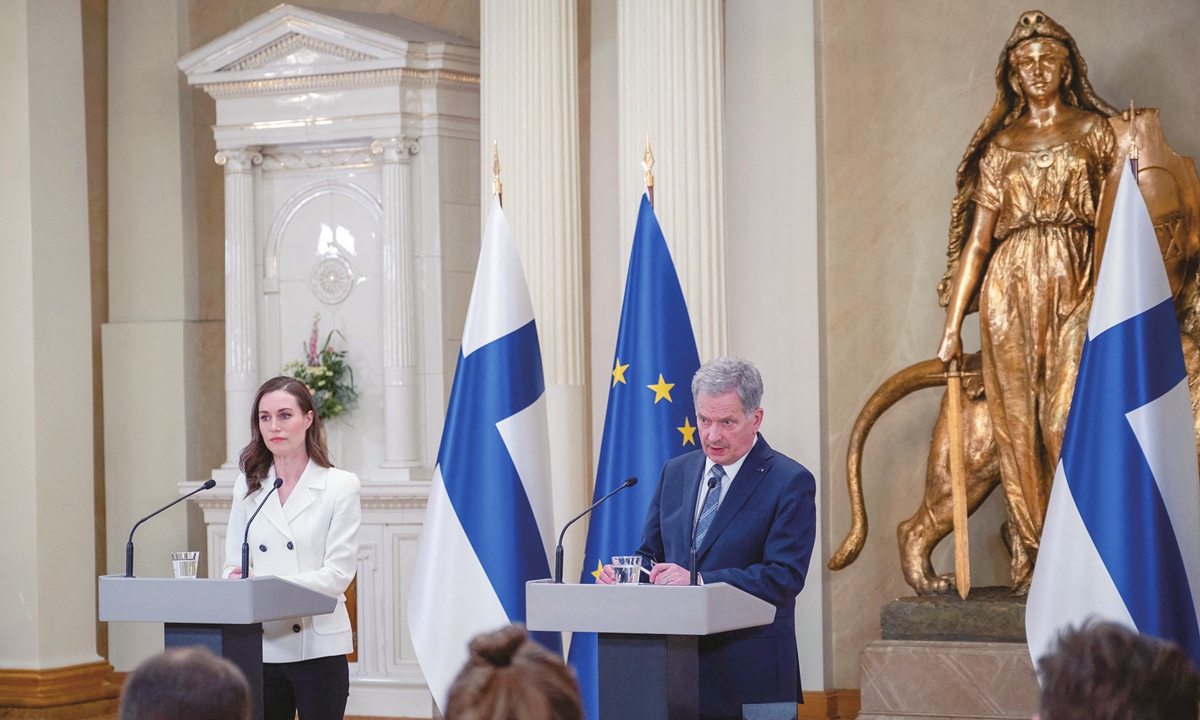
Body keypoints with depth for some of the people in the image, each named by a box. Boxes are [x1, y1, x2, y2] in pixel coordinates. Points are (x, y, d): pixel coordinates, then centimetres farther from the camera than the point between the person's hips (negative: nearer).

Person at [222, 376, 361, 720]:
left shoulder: (340, 486, 0)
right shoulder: (248, 486, 13)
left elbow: (338, 573, -8)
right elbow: (233, 563, 11)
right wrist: (237, 581, -14)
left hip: (317, 649, -3)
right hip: (260, 648, 3)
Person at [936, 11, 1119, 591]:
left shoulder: (1095, 131, 9)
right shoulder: (1000, 145, 14)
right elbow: (978, 237, 11)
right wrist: (953, 324, 7)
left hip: (1075, 287, -2)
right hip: (1010, 290, 2)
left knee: (1066, 422, -12)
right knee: (1017, 424, -3)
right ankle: (1030, 563, 1)